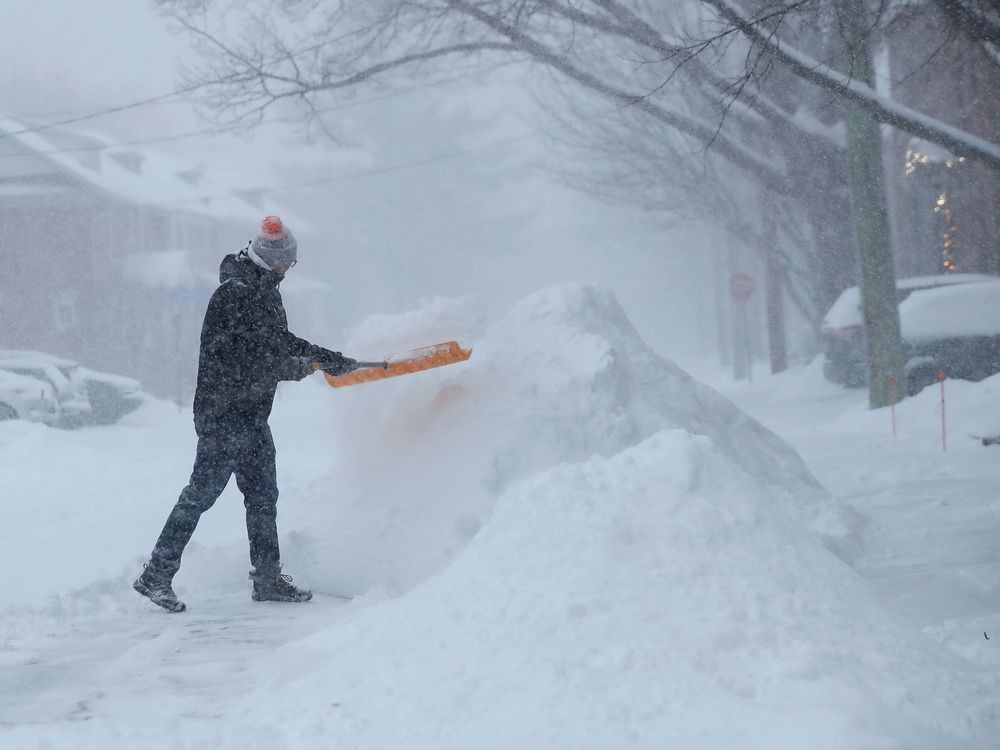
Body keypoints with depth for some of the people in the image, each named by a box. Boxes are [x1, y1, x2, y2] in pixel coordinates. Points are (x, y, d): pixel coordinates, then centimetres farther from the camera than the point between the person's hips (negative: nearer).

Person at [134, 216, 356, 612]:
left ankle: (268, 578, 20)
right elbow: (257, 358, -22)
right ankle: (156, 576, -5)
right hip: (224, 414, -10)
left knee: (263, 494, 12)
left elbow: (281, 340, 27)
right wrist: (298, 367, -7)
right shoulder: (236, 293, -18)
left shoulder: (263, 290, 15)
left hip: (251, 415, 10)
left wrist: (331, 359, 27)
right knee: (202, 491, -9)